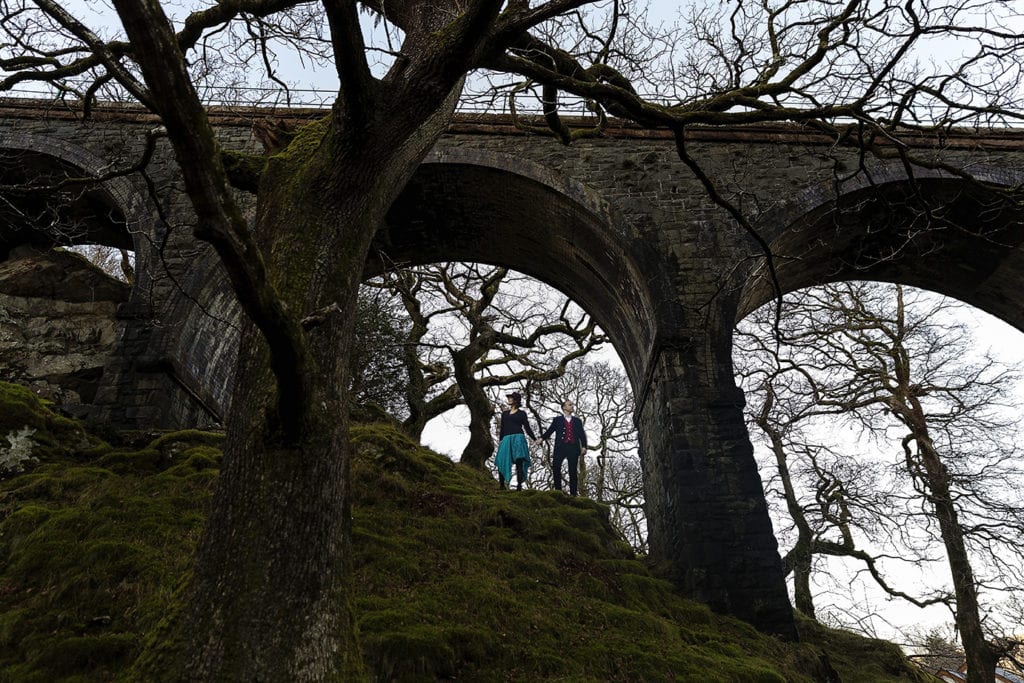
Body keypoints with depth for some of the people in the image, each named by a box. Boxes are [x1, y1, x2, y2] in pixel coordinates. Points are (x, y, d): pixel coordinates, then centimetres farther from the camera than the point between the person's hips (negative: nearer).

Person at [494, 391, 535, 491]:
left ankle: (519, 486, -11)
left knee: (519, 462, -12)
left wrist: (535, 439, 0)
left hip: (518, 438, -3)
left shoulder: (522, 413, 12)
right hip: (506, 439, 3)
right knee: (502, 462, -7)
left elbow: (527, 428, 9)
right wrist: (500, 441, 11)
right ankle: (501, 486, -2)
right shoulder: (504, 413, 22)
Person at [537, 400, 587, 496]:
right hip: (561, 447, -1)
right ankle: (558, 490, -5)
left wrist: (584, 446, -1)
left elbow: (582, 435, 13)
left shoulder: (577, 421, 19)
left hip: (573, 448, 1)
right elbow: (549, 431, 7)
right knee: (556, 467, -12)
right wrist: (542, 438, -10)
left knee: (573, 470, -2)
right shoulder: (557, 420, 15)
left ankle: (573, 492, 2)